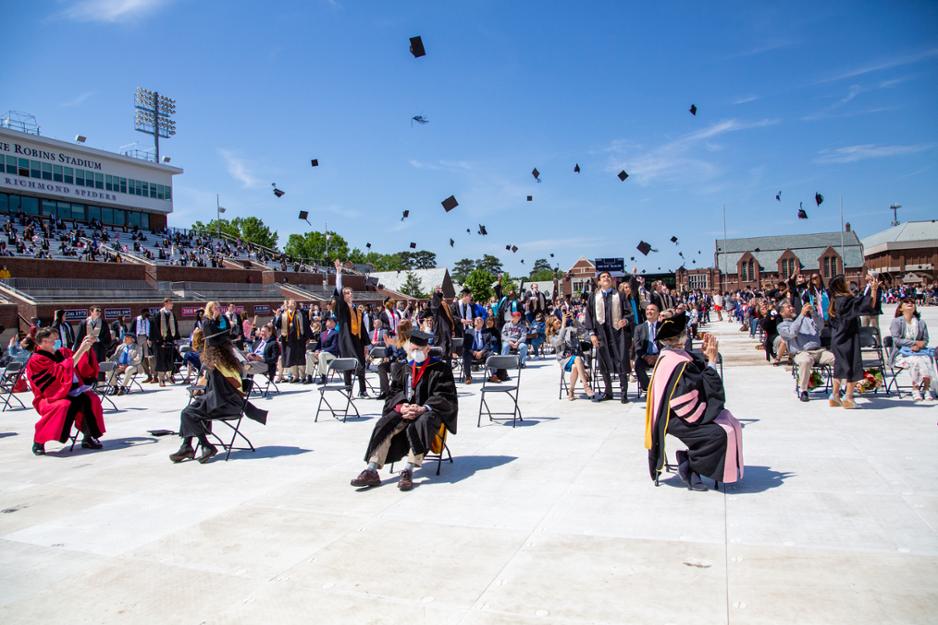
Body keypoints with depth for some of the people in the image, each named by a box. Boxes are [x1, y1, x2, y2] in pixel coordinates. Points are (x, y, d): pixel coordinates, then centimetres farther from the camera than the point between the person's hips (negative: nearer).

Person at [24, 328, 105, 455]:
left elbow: (85, 368, 8)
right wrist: (80, 350, -25)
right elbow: (62, 371, -22)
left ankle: (88, 437, -15)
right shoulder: (36, 361, -9)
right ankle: (38, 441, -18)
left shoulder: (63, 352, 9)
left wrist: (87, 346, -7)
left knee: (90, 399, -24)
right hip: (49, 398, -5)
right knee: (64, 405, -37)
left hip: (71, 393, 5)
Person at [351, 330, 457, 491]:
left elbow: (445, 397, -8)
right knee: (385, 425, -23)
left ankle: (408, 470, -42)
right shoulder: (406, 369, 17)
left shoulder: (440, 369, 1)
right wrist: (401, 407, -13)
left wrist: (423, 408, -23)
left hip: (430, 412, -4)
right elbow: (394, 392, 11)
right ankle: (372, 470, -29)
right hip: (405, 410, 5)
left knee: (419, 425, -38)